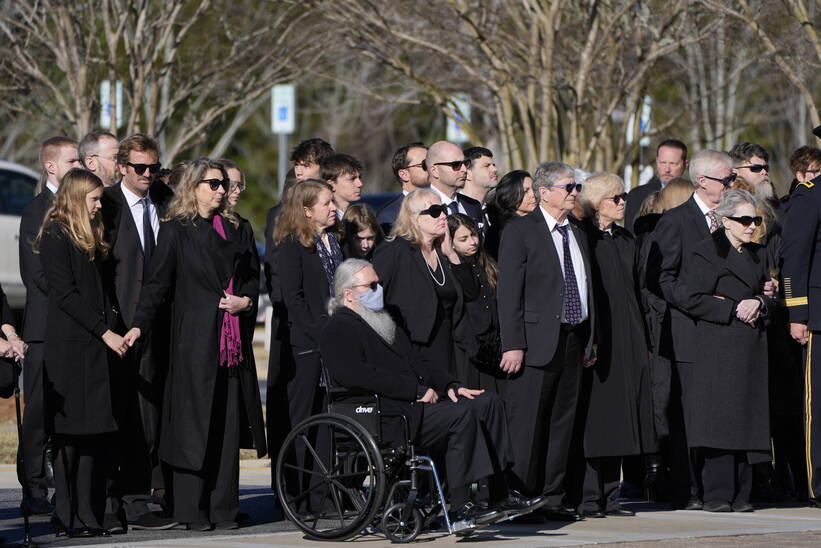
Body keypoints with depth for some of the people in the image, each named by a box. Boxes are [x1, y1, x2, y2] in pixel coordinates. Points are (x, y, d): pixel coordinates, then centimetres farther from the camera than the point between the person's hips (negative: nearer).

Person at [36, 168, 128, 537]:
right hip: (71, 348, -8)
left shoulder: (93, 237, 20)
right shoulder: (55, 236, -6)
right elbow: (65, 293, -12)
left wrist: (116, 330, 7)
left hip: (98, 346, 8)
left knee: (96, 434, 3)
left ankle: (88, 516, 3)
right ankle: (69, 518, -6)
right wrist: (105, 332, -13)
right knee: (72, 434, -7)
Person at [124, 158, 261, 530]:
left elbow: (252, 276, 23)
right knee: (193, 419, -4)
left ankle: (222, 508, 5)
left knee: (227, 422, 2)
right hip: (194, 336, -5)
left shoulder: (231, 228, 15)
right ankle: (192, 510, 0)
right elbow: (157, 283, -6)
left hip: (230, 338, 5)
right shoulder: (176, 231, 0)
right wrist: (139, 325, -17)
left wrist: (246, 300, 2)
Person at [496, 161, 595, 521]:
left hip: (572, 340, 7)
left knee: (561, 424, 8)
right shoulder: (520, 231, -5)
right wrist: (513, 344, -17)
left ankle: (552, 498, 13)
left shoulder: (576, 235, 18)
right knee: (527, 425, -6)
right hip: (537, 340, -7)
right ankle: (520, 500, -2)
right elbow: (509, 292, -10)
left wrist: (588, 341, 14)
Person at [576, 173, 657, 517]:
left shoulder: (626, 241, 17)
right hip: (596, 341, -7)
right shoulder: (582, 238, -6)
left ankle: (608, 495, 9)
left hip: (628, 343, 7)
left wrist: (641, 342, 14)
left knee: (616, 421, 6)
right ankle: (589, 498, -5)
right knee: (595, 420, -8)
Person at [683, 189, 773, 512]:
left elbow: (768, 294, 21)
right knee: (720, 417, -9)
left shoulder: (759, 255, 19)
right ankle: (717, 494, -8)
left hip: (752, 349, 6)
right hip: (719, 348, -6)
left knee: (748, 419, 2)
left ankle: (740, 494, 5)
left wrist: (758, 303, -2)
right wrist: (734, 310, -15)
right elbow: (695, 301, -8)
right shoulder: (707, 252, -2)